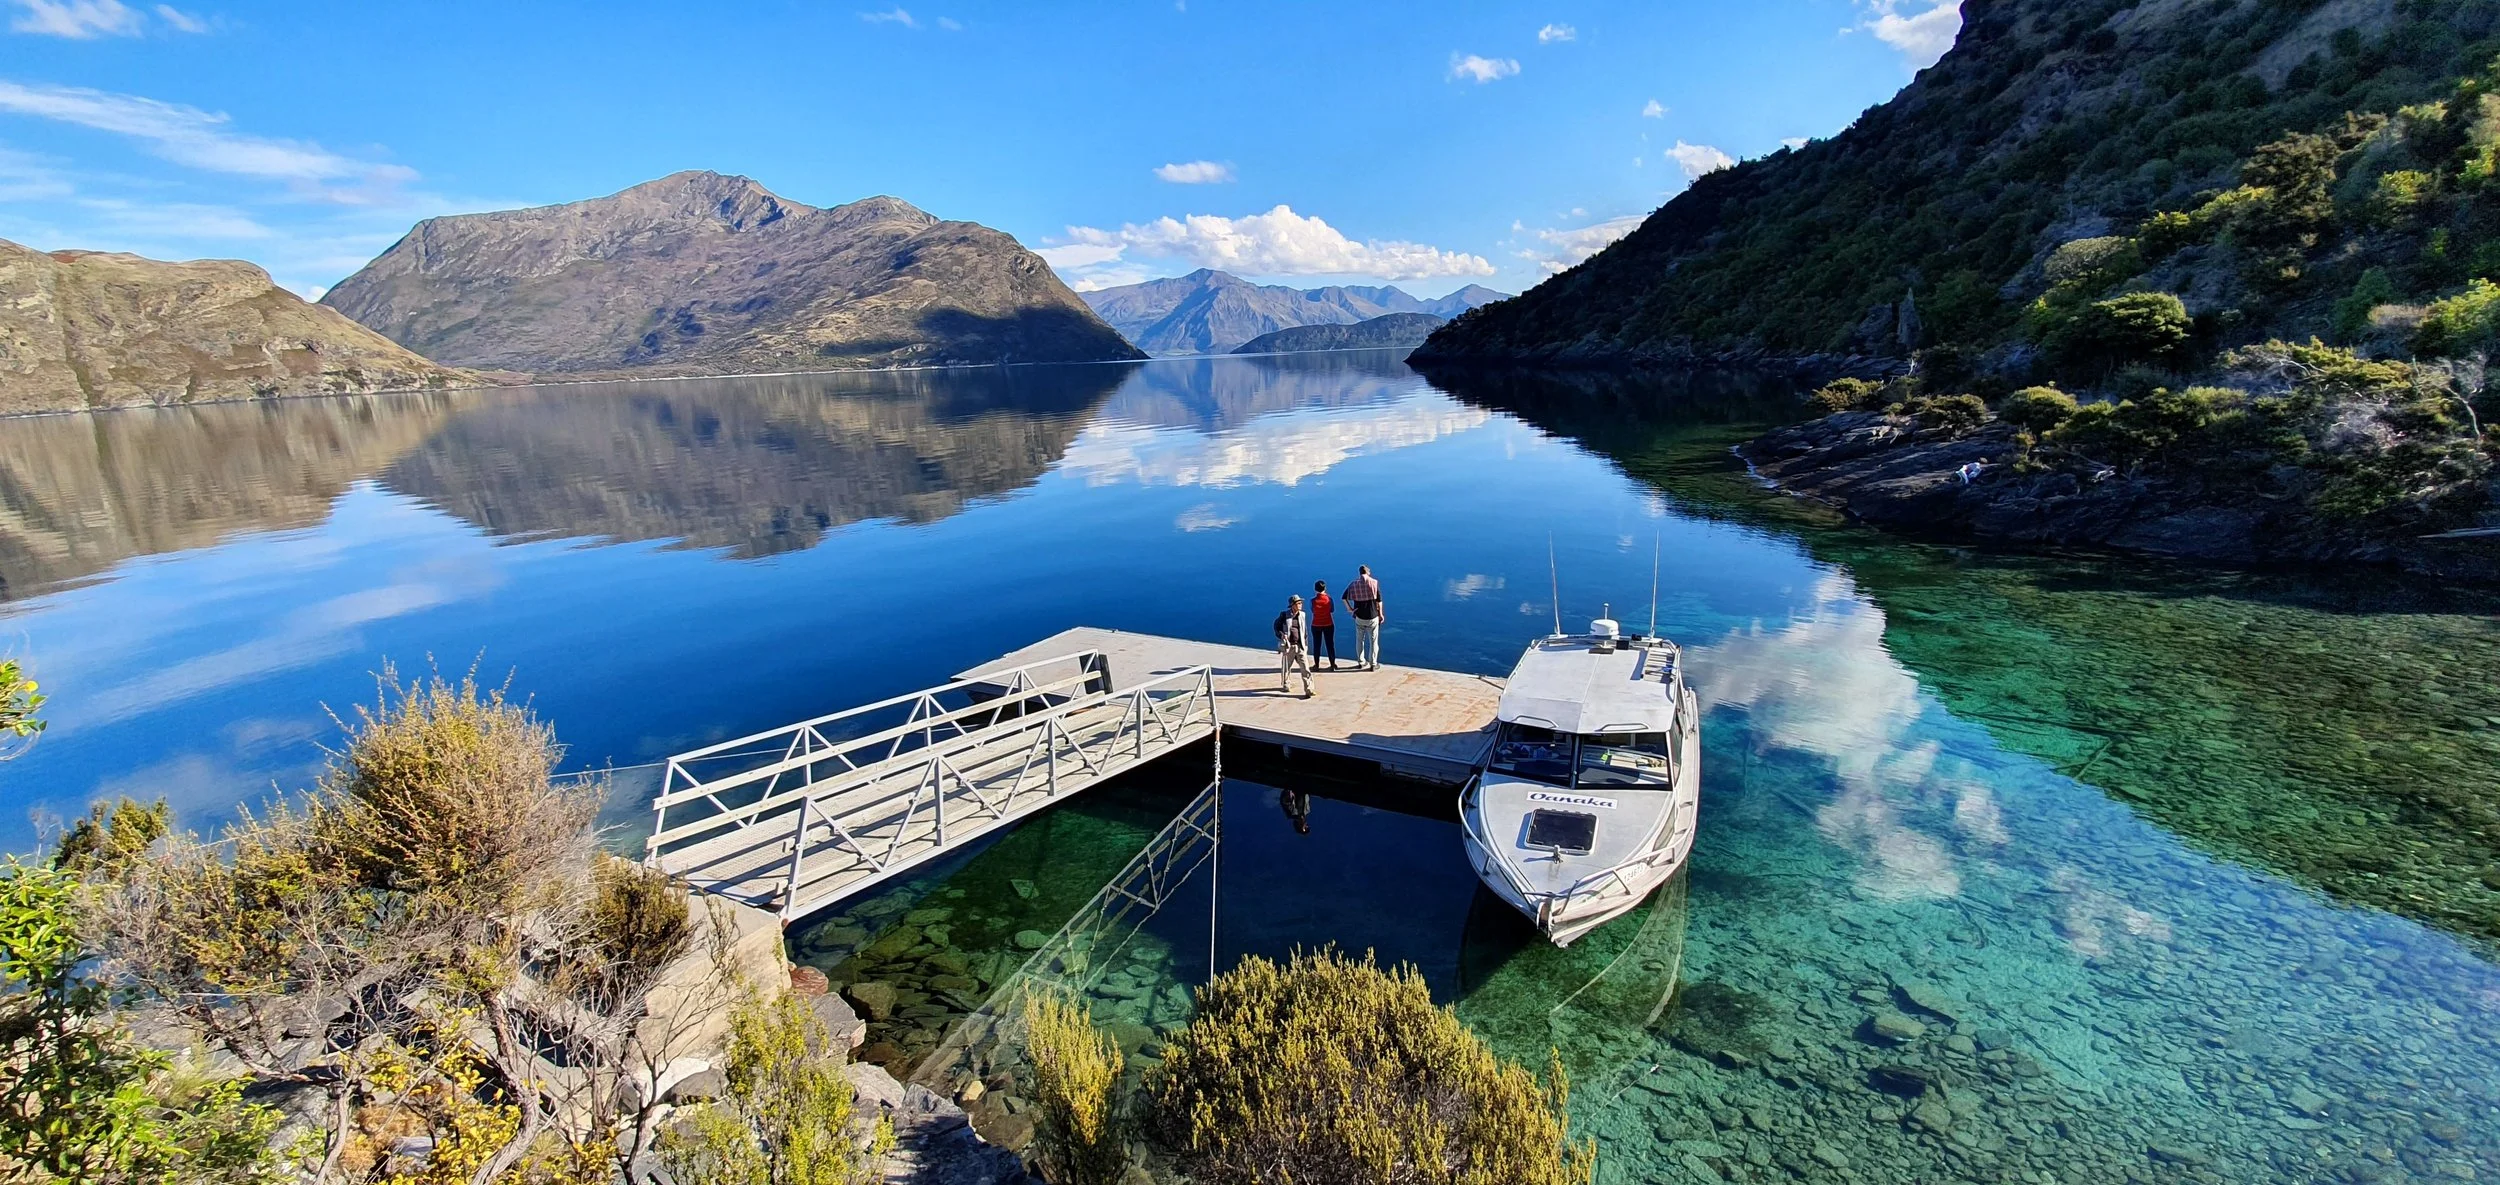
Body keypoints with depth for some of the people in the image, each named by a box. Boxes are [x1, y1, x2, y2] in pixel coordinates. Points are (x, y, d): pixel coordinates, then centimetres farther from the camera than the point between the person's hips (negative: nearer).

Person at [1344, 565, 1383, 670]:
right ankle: (1373, 664, 10)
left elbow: (1344, 597, -3)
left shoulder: (1354, 584, -2)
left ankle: (1361, 662, 25)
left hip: (1359, 617, 2)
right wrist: (1380, 614, 2)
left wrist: (1349, 607, 6)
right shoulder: (1374, 583, -8)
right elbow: (1379, 601, -6)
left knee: (1359, 640, 17)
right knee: (1373, 641, 7)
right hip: (1372, 617, -2)